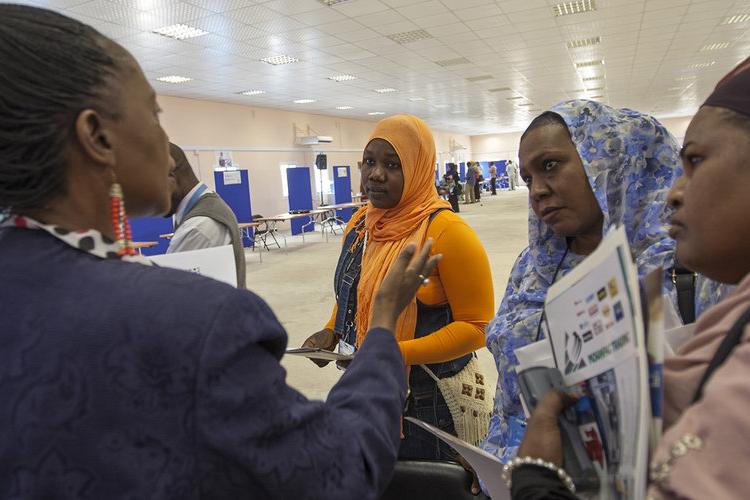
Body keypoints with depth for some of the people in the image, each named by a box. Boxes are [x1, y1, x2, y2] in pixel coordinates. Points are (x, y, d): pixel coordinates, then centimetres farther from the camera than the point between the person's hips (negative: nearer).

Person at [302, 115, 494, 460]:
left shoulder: (445, 231, -18)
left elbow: (477, 325, -17)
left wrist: (398, 353, -26)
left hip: (432, 404, -6)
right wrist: (332, 331, -2)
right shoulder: (358, 225, 3)